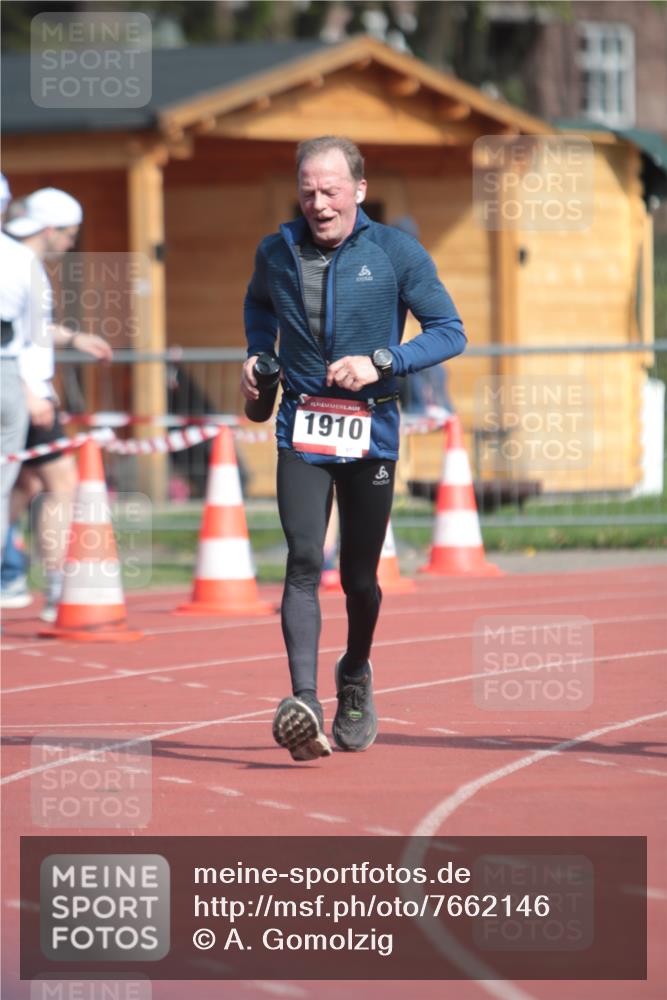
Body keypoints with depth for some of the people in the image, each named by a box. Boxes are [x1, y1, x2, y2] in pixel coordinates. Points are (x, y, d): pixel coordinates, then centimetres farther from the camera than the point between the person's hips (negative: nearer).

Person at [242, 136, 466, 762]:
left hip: (371, 432, -1)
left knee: (359, 577, 8)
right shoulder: (276, 253, 4)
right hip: (301, 431, 1)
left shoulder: (397, 253, -4)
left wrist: (382, 362, -15)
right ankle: (304, 704, -29)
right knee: (304, 563, -18)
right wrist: (258, 354, 9)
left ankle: (355, 675, 39)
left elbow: (450, 332, -2)